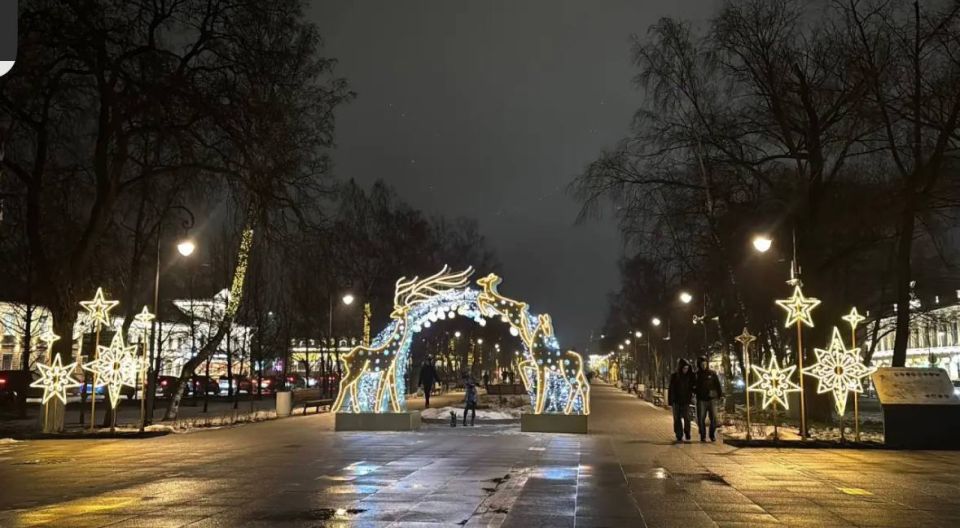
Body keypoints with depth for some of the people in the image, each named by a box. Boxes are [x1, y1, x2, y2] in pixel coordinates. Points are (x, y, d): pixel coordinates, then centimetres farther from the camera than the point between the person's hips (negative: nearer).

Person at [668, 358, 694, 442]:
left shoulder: (690, 376, 0)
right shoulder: (674, 376, -4)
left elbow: (692, 387, 9)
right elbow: (671, 390, -2)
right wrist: (670, 402, -4)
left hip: (686, 401, 0)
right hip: (676, 401, 0)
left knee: (687, 418, -8)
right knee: (677, 419, 2)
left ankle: (687, 435, 7)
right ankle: (679, 436, 8)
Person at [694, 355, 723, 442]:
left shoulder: (712, 374, 4)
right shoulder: (697, 375, 6)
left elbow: (718, 385, 5)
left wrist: (720, 395, -2)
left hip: (712, 399, 0)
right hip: (701, 400, 1)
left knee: (713, 419, -4)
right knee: (701, 419, -2)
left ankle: (712, 435, 12)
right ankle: (703, 436, 9)